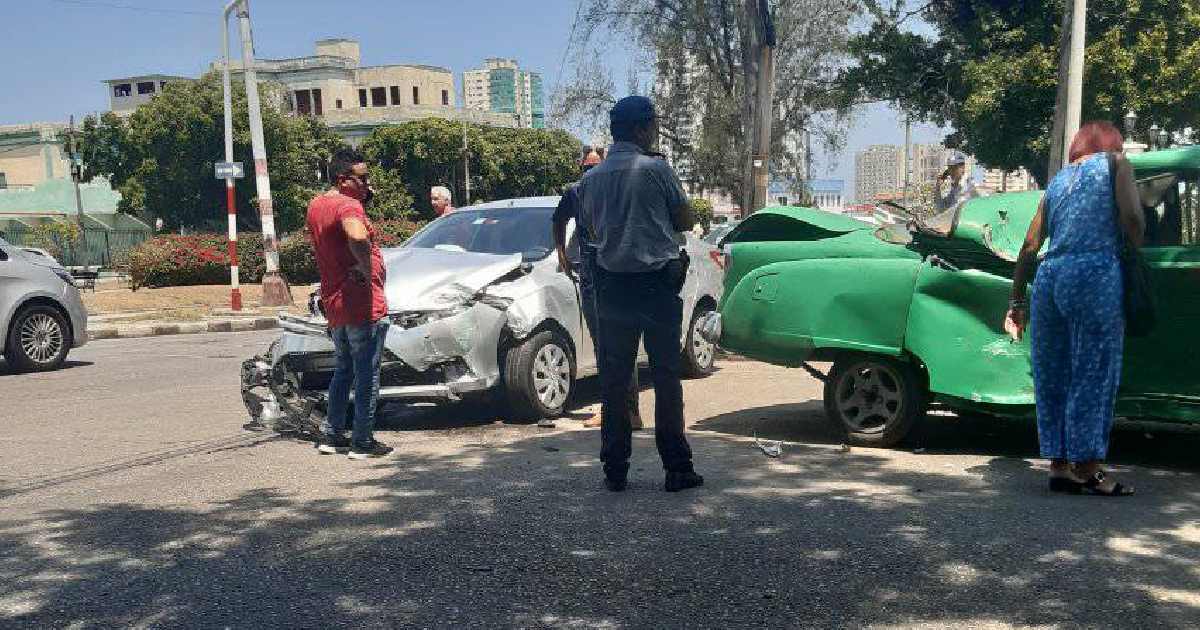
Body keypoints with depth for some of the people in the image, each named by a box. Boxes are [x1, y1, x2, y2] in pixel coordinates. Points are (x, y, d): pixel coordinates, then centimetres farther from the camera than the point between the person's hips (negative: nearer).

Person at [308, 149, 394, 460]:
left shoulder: (316, 204, 11)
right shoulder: (347, 205, -18)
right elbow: (358, 237, -40)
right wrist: (367, 271, -23)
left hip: (333, 304, 9)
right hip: (363, 305, -9)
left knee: (343, 370, 20)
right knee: (367, 374, 1)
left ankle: (331, 435, 24)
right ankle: (363, 442, 6)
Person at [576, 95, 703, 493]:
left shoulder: (590, 179, 4)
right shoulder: (657, 170, -9)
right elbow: (685, 221, 2)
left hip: (611, 285, 4)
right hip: (658, 282, -3)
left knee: (613, 381, 9)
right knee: (667, 378, 5)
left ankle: (615, 471, 11)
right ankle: (677, 469, 8)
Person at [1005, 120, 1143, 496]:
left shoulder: (1057, 181, 25)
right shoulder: (1114, 163, 13)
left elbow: (1029, 248, 20)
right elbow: (1131, 216, -5)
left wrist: (1017, 302, 22)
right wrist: (1138, 255, 11)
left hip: (1048, 276, 6)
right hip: (1094, 274, -5)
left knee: (1052, 375, 10)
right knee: (1093, 375, -1)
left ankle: (1059, 465, 14)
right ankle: (1086, 469, 1)